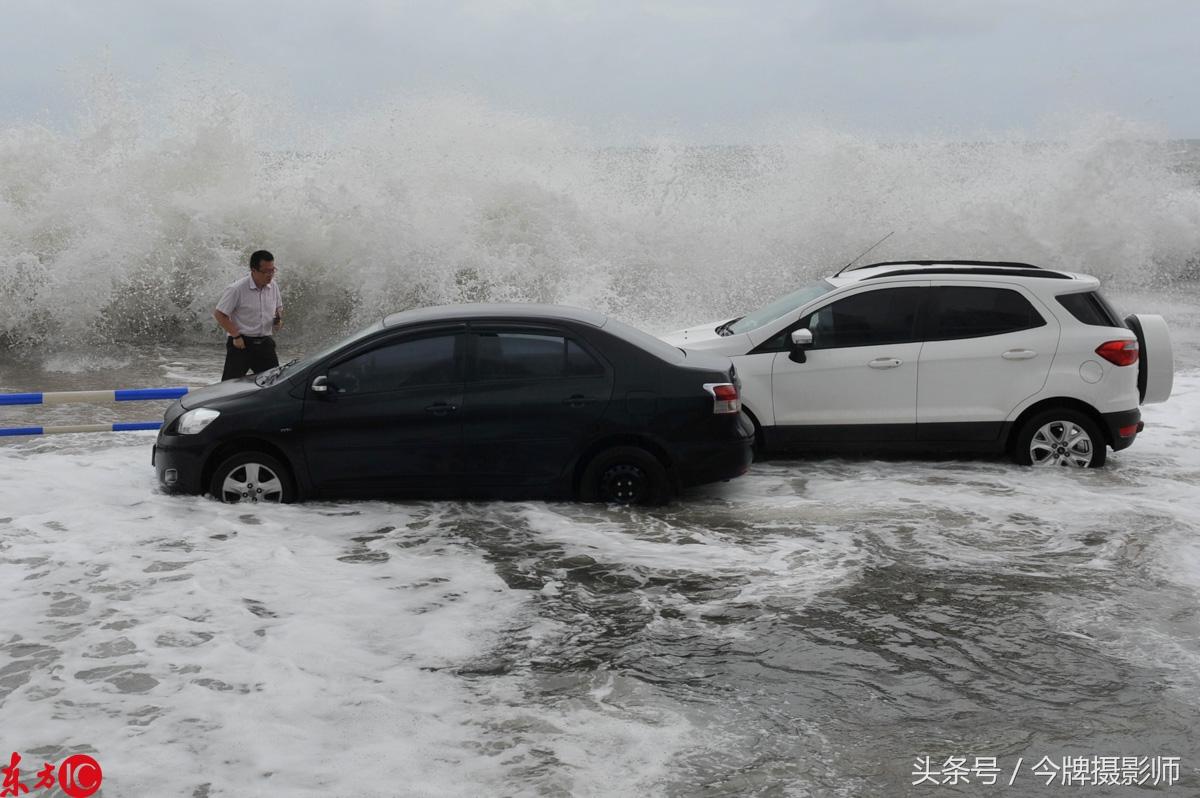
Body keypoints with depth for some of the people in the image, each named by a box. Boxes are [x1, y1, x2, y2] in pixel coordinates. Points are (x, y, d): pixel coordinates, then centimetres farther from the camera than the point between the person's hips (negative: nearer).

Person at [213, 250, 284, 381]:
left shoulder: (273, 287, 3)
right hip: (242, 343, -5)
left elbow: (279, 307, 21)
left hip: (265, 343, 5)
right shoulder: (237, 289, -14)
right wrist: (236, 336, -14)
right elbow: (219, 314, -11)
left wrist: (278, 319, -2)